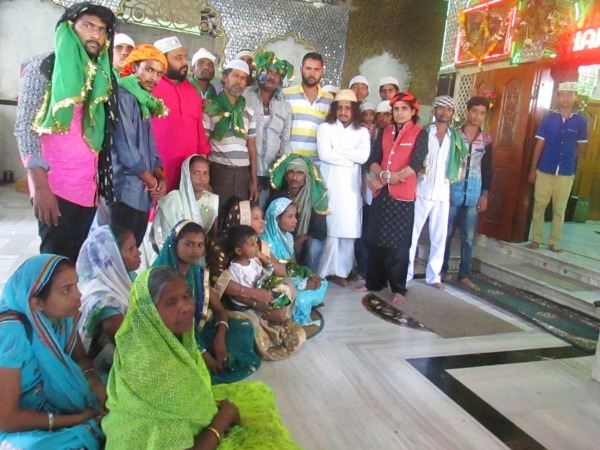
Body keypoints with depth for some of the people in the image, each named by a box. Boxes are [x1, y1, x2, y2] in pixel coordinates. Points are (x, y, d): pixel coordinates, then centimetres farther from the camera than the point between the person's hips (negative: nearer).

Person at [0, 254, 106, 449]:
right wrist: (77, 419, -23)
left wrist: (96, 383, -15)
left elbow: (80, 357, 5)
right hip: (20, 427, -6)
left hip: (55, 398, 6)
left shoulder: (60, 313, -11)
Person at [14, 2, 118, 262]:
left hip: (87, 188, 5)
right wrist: (39, 186, -17)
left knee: (78, 261, 8)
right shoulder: (43, 66, -1)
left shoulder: (100, 75, 16)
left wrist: (101, 182, 8)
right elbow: (25, 127, -9)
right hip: (54, 187, -5)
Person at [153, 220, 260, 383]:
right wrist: (202, 353, -24)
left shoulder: (199, 273, 3)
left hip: (198, 329, 7)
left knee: (243, 327, -8)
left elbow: (219, 310, 6)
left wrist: (220, 336, -16)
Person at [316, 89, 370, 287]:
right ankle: (320, 272, 6)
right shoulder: (325, 128, 5)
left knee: (348, 230, 3)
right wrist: (351, 157, -5)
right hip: (329, 185, -2)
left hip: (350, 187, 3)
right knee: (327, 229, -5)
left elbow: (364, 156, -6)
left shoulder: (362, 132, 11)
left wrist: (337, 151, -7)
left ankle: (340, 272, 15)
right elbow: (324, 154, -10)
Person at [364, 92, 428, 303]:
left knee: (398, 244, 1)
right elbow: (374, 160, 5)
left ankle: (398, 288, 12)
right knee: (375, 240, 8)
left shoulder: (419, 134, -1)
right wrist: (384, 175, -16)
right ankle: (374, 282, 22)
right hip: (381, 193, 5)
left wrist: (385, 179, -13)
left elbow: (414, 166, -12)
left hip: (403, 195, -4)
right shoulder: (386, 132, 13)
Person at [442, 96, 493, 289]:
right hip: (453, 190, -2)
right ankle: (440, 271, 17)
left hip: (474, 193, 3)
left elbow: (487, 169, 9)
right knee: (447, 233, 4)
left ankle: (464, 275, 17)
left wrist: (485, 194, 4)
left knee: (468, 237, 7)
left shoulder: (486, 139, 6)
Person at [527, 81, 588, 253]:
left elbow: (580, 147, 12)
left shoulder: (581, 121, -1)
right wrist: (533, 169, 0)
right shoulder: (549, 118, -1)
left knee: (559, 209, 8)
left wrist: (568, 159, 14)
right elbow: (540, 144, 1)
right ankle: (536, 239, 15)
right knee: (539, 206, 5)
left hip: (566, 173, 0)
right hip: (544, 171, 0)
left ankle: (554, 242, 17)